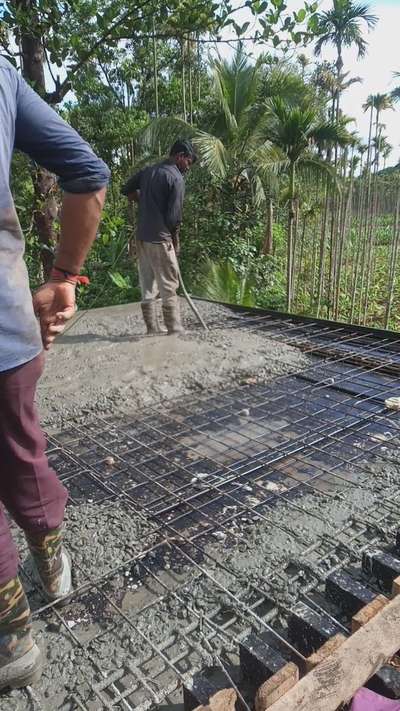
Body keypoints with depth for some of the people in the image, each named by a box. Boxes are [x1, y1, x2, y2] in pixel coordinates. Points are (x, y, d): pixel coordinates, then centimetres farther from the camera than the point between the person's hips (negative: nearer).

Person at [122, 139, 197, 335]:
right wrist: (176, 241, 0)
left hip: (142, 237, 8)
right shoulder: (176, 178, -9)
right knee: (169, 287, -2)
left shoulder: (148, 171, 13)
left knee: (147, 287, 9)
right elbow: (174, 216, -13)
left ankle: (153, 329, 14)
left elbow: (127, 190, 23)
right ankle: (175, 331, 3)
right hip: (160, 239, -7)